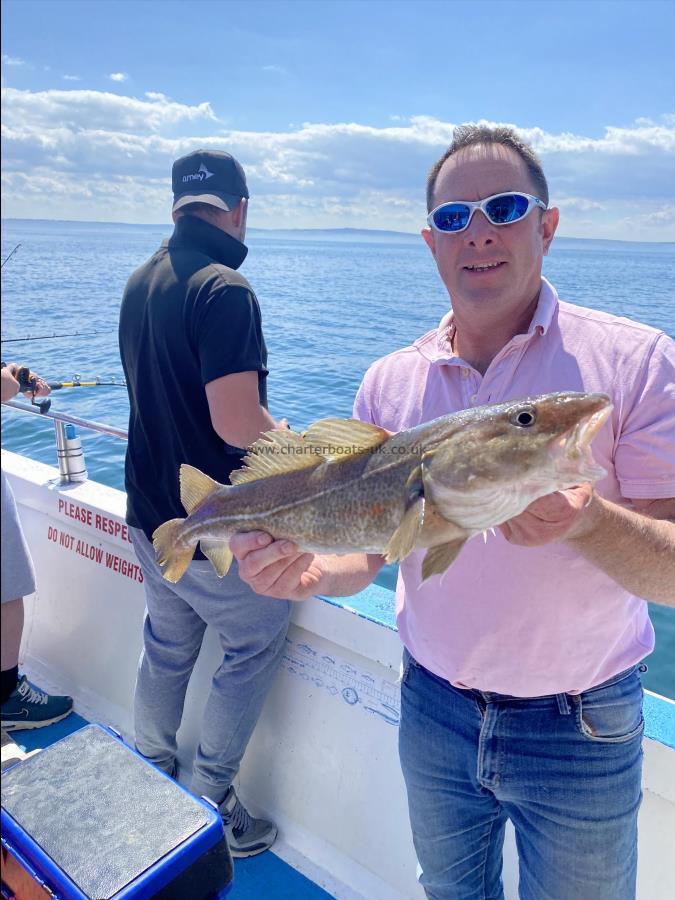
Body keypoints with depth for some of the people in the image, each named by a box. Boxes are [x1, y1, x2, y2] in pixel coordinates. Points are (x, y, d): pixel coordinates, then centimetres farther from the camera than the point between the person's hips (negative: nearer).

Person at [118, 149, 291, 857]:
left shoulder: (139, 282, 7)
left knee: (166, 648, 23)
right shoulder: (224, 289, -20)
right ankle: (209, 802, 23)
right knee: (257, 643, 13)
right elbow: (238, 424, -28)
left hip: (149, 513, 8)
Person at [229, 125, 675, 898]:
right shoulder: (390, 383, -4)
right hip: (433, 709, 3)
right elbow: (367, 546, 0)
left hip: (577, 726, -2)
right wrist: (311, 572, -21)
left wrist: (587, 521, -37)